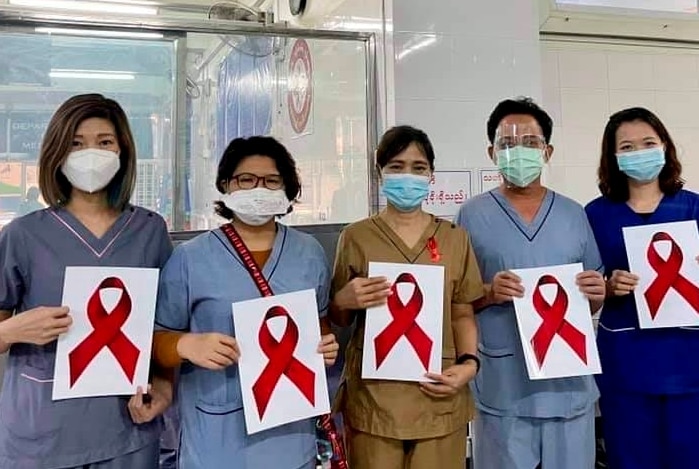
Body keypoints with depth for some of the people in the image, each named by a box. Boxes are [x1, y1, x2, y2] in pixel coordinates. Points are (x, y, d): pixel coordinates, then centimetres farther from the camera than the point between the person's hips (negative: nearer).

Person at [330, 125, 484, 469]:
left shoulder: (455, 238, 5)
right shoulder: (356, 237, 0)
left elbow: (463, 314, 9)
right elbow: (338, 318, 7)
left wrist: (469, 362, -7)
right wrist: (345, 301, -14)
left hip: (438, 396, 2)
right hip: (373, 396, -1)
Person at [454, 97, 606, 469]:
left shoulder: (574, 214, 8)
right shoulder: (472, 215, -1)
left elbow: (594, 302, 13)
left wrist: (596, 293, -8)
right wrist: (489, 293, -17)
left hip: (569, 381, 3)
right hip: (502, 385, -2)